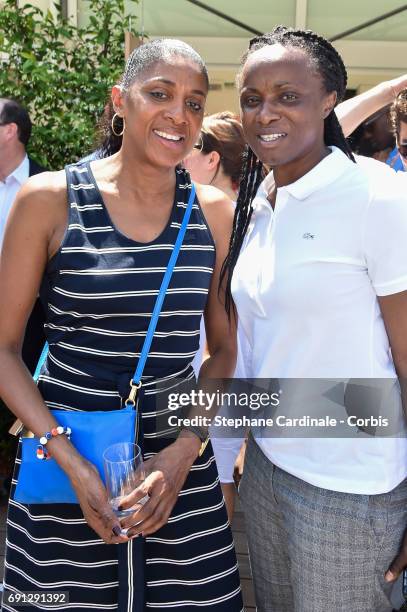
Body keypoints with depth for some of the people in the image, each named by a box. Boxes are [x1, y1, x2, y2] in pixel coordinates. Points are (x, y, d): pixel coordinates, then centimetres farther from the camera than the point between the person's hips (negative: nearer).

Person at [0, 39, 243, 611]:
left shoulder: (214, 210, 1)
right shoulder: (50, 199, -7)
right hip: (62, 469, -2)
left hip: (180, 463, 2)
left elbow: (225, 347, 5)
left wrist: (185, 450, -8)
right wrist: (73, 463, -12)